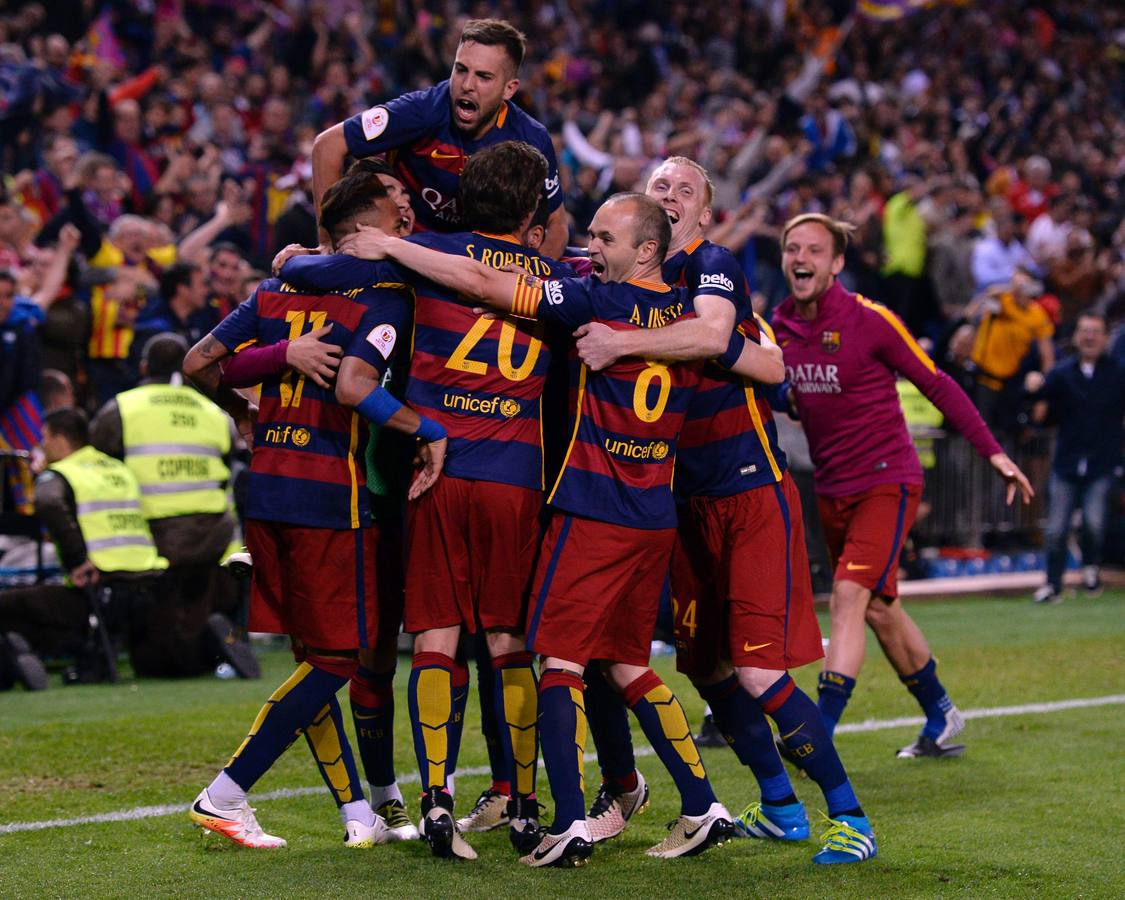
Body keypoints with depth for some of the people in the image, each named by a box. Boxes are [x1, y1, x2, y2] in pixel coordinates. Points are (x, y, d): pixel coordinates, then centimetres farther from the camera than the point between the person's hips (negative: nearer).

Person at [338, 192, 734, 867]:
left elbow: (481, 283, -13)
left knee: (561, 660, -3)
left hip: (594, 509, -7)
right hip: (657, 517, 7)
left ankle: (571, 824, -11)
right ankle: (704, 806, 12)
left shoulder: (597, 303, -11)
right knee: (628, 665, 15)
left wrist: (389, 247, -6)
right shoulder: (685, 313, 7)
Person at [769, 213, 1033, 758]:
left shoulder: (870, 320, -13)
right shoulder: (778, 328, 2)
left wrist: (993, 452, -4)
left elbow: (937, 386, -5)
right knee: (878, 610, 13)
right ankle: (941, 720, 31)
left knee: (850, 595, -19)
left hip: (886, 482, -6)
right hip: (831, 488, 6)